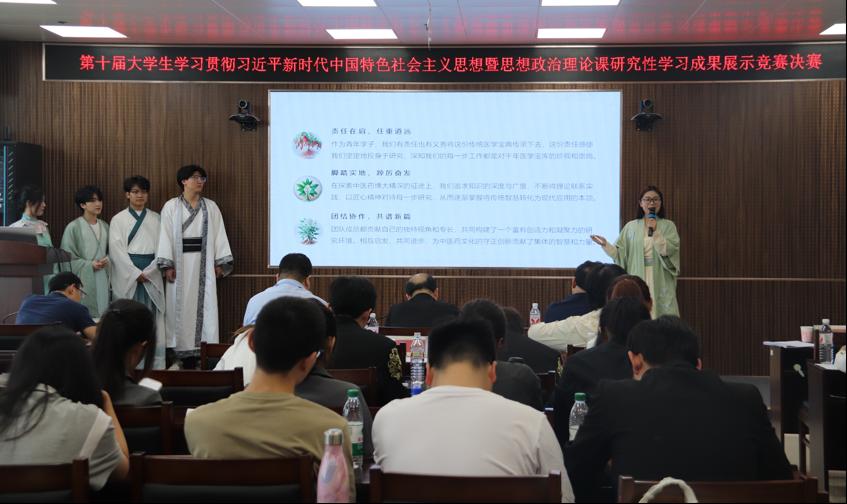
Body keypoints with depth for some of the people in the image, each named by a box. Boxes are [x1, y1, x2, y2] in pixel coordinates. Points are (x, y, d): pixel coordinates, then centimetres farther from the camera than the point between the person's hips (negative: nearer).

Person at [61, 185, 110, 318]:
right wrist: (89, 264, -14)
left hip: (102, 279, 5)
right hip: (83, 279, -5)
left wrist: (107, 260, -3)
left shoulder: (104, 226, 12)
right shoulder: (74, 227, -4)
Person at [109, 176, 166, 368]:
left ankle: (157, 366, 0)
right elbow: (117, 250, -3)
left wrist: (148, 272, -8)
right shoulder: (118, 220, 5)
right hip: (127, 276, -1)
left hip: (152, 277, 2)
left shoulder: (156, 219, 10)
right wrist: (136, 274, -11)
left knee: (154, 322, -2)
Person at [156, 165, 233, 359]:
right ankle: (179, 349, 4)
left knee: (205, 304, -2)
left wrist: (220, 262, -1)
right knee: (180, 305, 0)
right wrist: (167, 265, -9)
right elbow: (165, 236, -2)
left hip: (203, 263, 2)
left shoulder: (211, 207, 9)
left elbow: (219, 235, 6)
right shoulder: (171, 207, 2)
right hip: (180, 263, -2)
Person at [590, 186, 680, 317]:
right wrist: (605, 244, -8)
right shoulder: (631, 227, 8)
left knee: (661, 314, -6)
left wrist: (655, 232, -16)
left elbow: (669, 250, -8)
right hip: (637, 281, 1)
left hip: (660, 281, -1)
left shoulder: (668, 226, 5)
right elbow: (621, 253, 6)